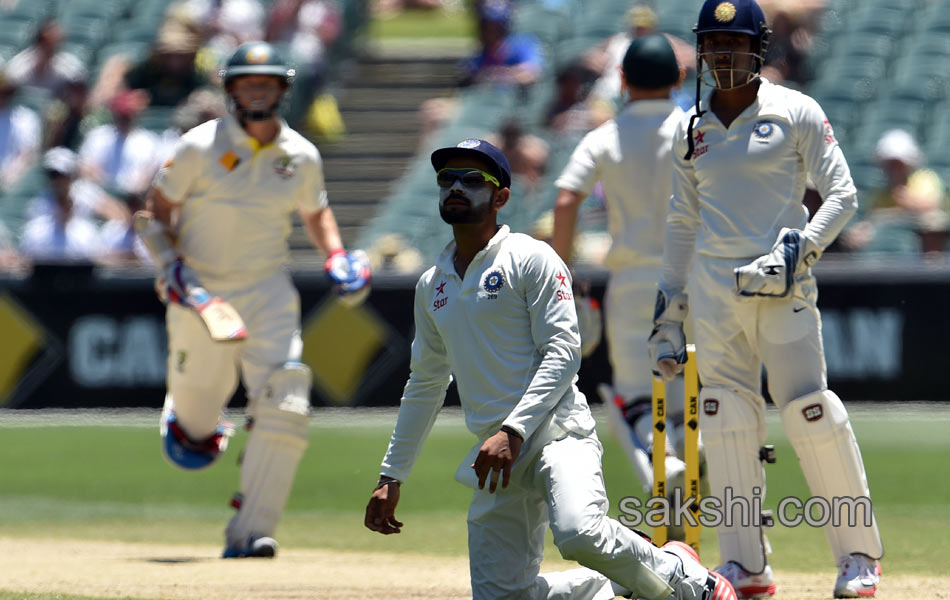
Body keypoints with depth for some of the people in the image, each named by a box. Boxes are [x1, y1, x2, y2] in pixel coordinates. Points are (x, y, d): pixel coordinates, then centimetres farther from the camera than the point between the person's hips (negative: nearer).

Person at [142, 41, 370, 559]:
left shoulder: (301, 156, 1)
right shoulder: (200, 147, -9)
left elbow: (315, 211, 19)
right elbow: (158, 207, 1)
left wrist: (336, 255, 1)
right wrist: (169, 260, -14)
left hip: (268, 293, 2)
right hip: (201, 292, -2)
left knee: (284, 407, -15)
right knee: (199, 400, 10)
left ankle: (250, 530, -11)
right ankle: (186, 420, 52)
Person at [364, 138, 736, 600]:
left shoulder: (531, 259, -1)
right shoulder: (432, 286, 18)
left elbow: (563, 353, -10)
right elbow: (424, 386, 26)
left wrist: (513, 431, -22)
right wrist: (391, 476, 21)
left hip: (556, 431, -7)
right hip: (498, 455, 7)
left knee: (579, 534, -34)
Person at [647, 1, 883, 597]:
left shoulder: (796, 113, 0)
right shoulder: (690, 130, 13)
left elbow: (842, 195, -2)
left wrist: (798, 252, -16)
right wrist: (669, 311, 16)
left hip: (783, 287, -4)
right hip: (713, 288, 5)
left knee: (810, 410, -12)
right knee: (727, 422, 0)